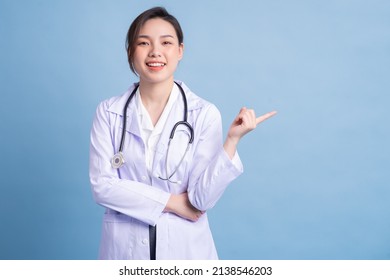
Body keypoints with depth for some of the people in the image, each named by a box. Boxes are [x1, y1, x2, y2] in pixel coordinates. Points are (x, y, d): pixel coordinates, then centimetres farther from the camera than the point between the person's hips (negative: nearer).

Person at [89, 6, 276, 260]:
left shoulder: (205, 113, -9)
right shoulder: (108, 112, -4)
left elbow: (203, 198, -13)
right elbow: (102, 184, -10)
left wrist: (233, 138, -23)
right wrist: (173, 202, -14)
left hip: (186, 247, 0)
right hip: (125, 246, 1)